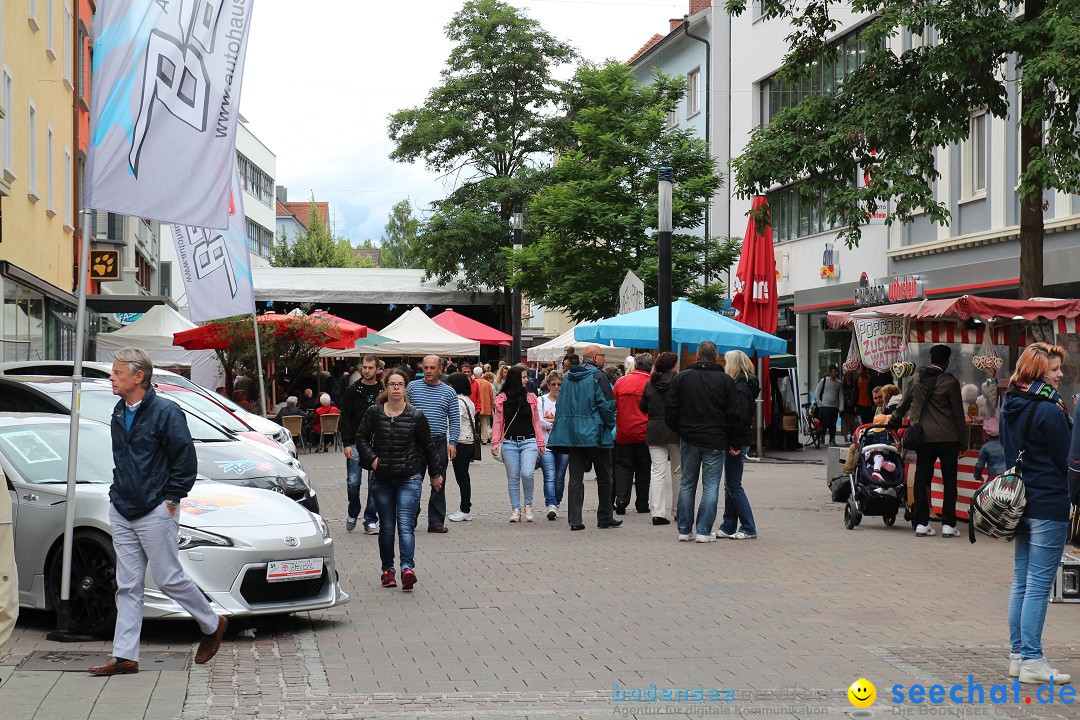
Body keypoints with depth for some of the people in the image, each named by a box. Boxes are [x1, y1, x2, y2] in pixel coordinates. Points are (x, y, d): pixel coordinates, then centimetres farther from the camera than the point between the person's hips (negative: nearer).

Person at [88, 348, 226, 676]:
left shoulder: (166, 412, -13)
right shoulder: (119, 413, 11)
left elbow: (186, 461, -12)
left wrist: (170, 499, -11)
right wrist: (119, 491, 16)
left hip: (154, 511, -7)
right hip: (121, 510, 7)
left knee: (168, 579, 0)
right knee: (127, 585, 6)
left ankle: (213, 625, 21)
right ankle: (124, 656, 7)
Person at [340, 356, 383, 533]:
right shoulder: (352, 391, 2)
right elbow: (345, 419, 1)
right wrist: (347, 443, -8)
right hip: (356, 444, -1)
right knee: (353, 482, -2)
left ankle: (370, 521, 7)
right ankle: (352, 513, 22)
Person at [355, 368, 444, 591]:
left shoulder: (416, 415, -3)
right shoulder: (374, 413, 0)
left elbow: (428, 446, 7)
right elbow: (361, 438, 11)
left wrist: (436, 473, 14)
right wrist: (371, 458, -4)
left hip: (409, 477, -2)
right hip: (382, 478, 2)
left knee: (405, 525, -15)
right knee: (386, 527, 8)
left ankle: (407, 568, -24)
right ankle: (387, 570, 19)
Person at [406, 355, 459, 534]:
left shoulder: (448, 392, 6)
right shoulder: (413, 387, 4)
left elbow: (454, 420, 6)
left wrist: (452, 442, -5)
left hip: (439, 443, 1)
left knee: (438, 485, 5)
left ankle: (436, 522, 11)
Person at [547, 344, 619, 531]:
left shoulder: (568, 377, 11)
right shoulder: (598, 376, -10)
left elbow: (561, 404, 15)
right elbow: (607, 404, -15)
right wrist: (610, 425, 0)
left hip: (572, 434, 6)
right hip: (595, 434, -6)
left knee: (575, 478, 4)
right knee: (604, 477, 8)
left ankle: (575, 519, -2)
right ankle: (605, 518, 14)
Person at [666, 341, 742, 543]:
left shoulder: (682, 377, 2)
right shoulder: (725, 380, -3)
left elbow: (671, 412, 2)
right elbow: (734, 415, -4)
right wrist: (734, 443, 3)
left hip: (688, 439, 2)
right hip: (715, 442, -2)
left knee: (687, 484, 11)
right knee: (711, 486, 2)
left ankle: (684, 530, 12)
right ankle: (704, 531, -1)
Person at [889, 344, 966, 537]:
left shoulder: (917, 379, 6)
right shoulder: (949, 381, -7)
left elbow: (904, 404, 19)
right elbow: (958, 414, -5)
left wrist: (893, 420, 37)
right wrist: (963, 442, 1)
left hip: (923, 436, 4)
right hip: (947, 437, -4)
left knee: (922, 478, 7)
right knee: (949, 480, 4)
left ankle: (921, 523, 6)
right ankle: (948, 524, 3)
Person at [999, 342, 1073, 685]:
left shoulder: (1010, 405, 9)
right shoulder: (1050, 410, -16)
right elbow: (1062, 459, -10)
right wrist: (1062, 493, 7)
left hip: (1019, 501, 9)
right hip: (1048, 505, -9)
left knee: (1021, 581, 13)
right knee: (1039, 584, -6)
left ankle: (1018, 656, 17)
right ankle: (1032, 662, -5)